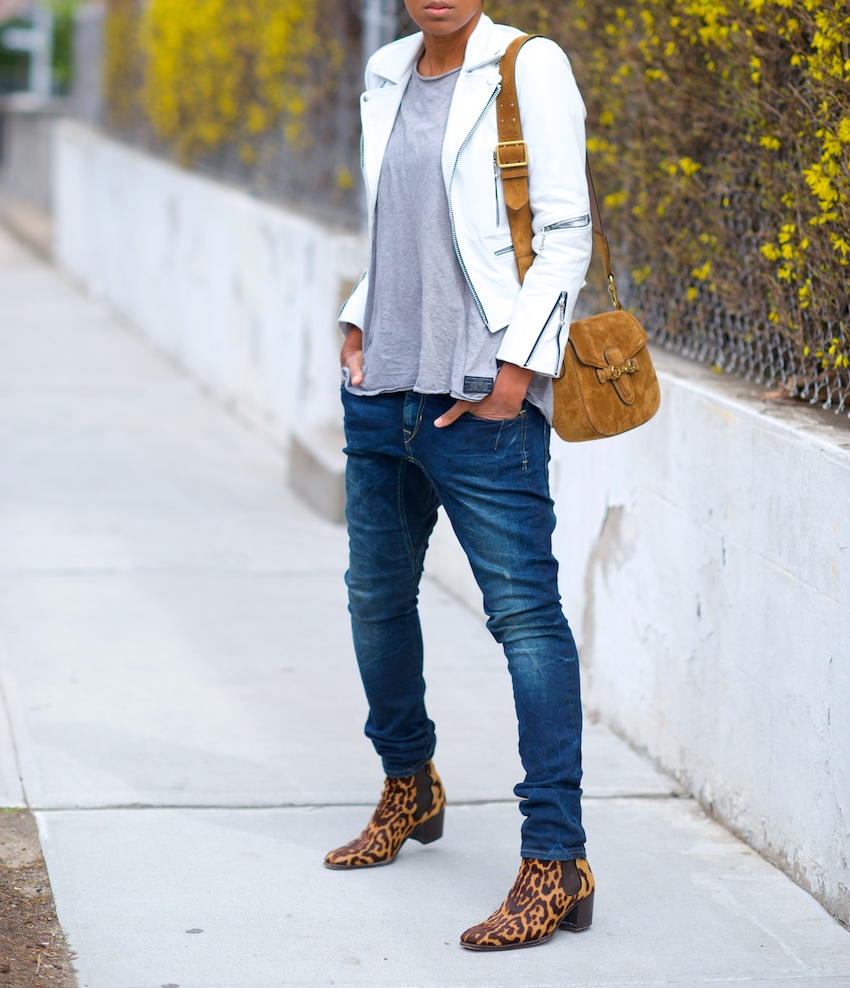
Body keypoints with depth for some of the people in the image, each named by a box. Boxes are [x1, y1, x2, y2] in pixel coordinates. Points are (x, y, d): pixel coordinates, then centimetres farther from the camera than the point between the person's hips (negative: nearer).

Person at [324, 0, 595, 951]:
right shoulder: (386, 77, 13)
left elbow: (565, 237, -8)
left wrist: (515, 365, -14)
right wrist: (358, 321, 12)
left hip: (483, 399, -7)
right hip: (383, 389, 7)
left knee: (525, 614, -9)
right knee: (376, 594, 16)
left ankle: (555, 864, -8)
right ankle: (408, 789, 38)